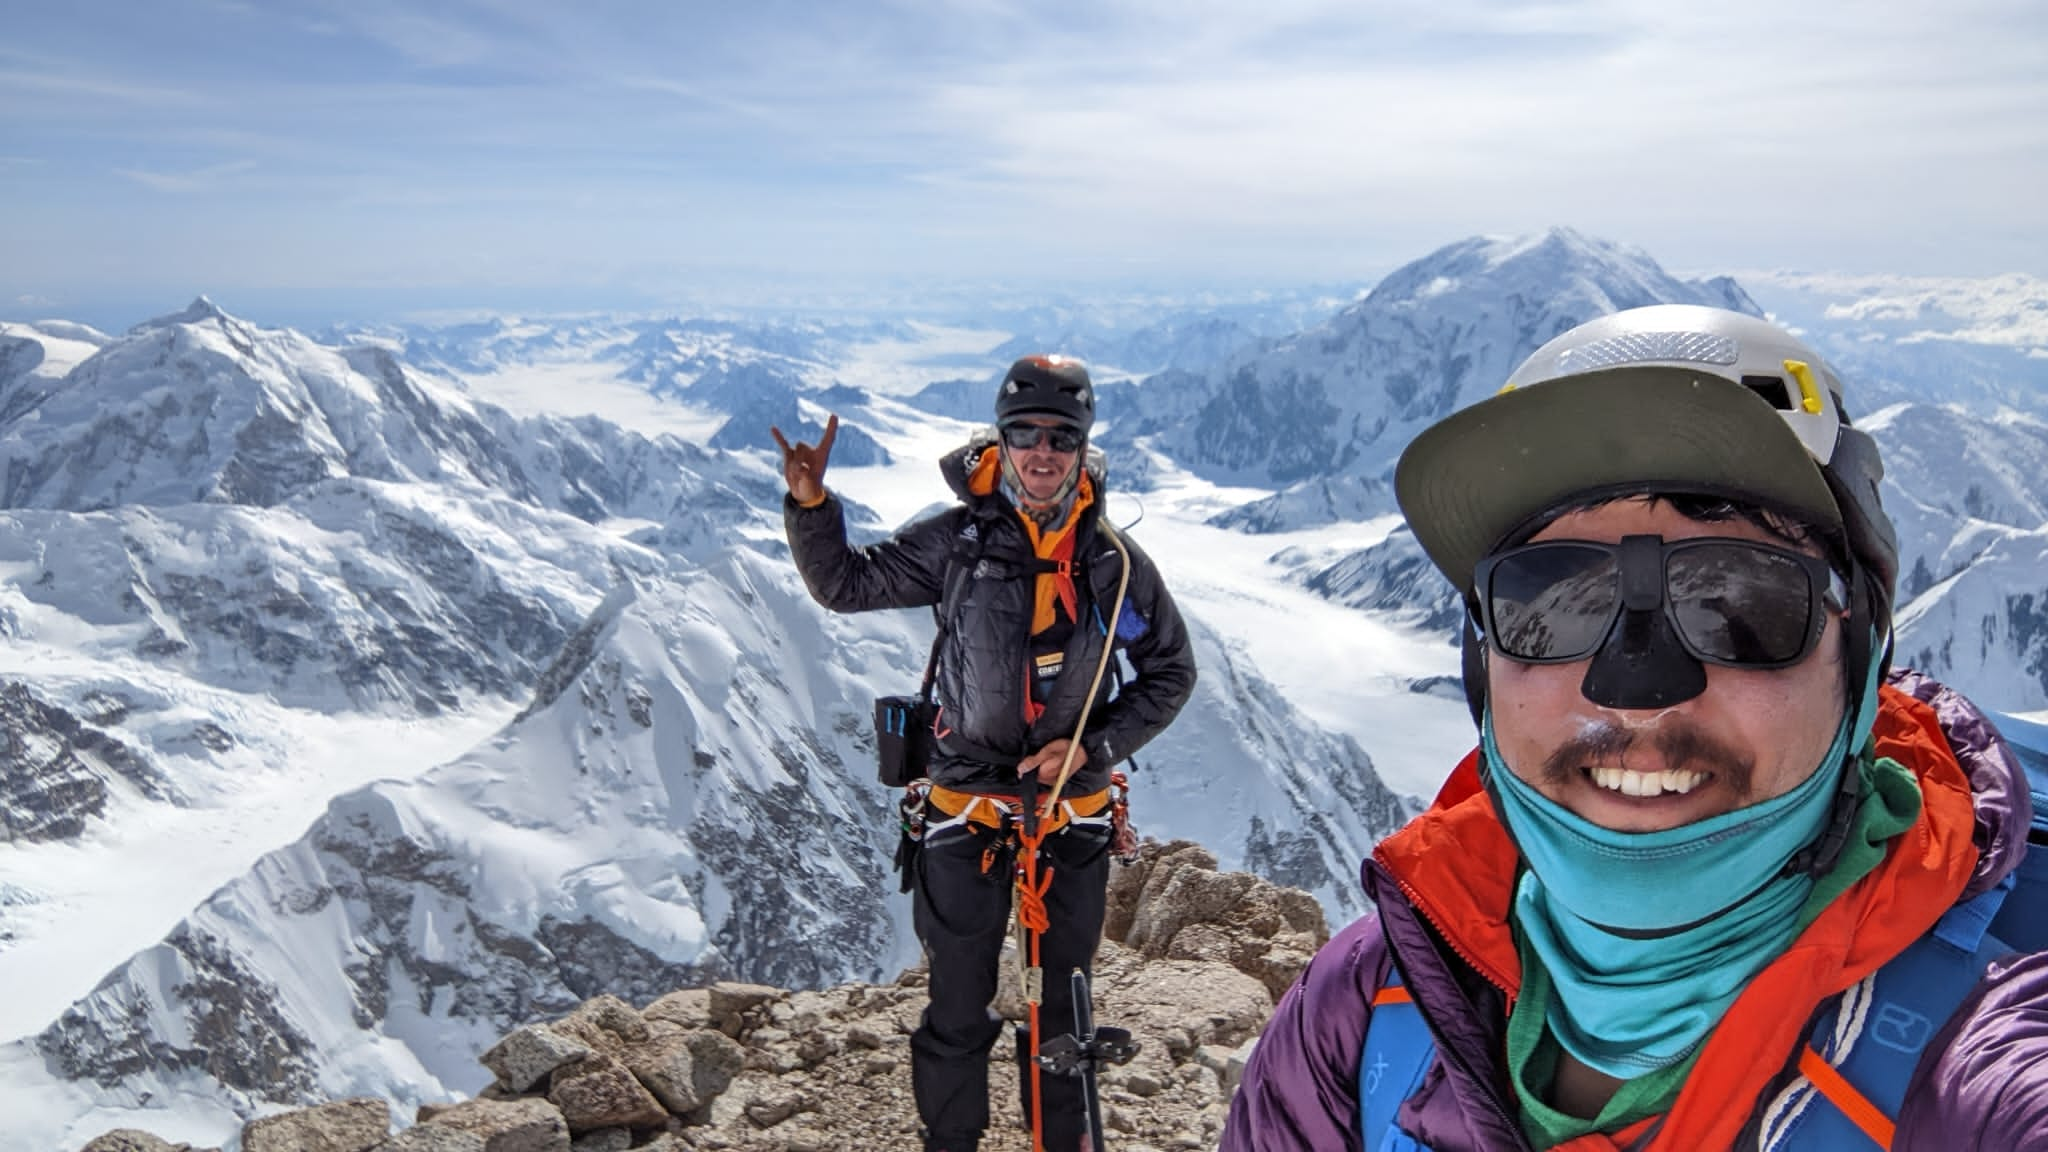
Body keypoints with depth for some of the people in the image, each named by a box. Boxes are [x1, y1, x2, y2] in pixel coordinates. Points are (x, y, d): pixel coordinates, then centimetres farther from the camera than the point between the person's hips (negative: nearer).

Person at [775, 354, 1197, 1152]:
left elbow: (1171, 672, 3)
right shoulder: (958, 541, -9)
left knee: (1063, 1012, 17)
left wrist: (1093, 745, -9)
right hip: (966, 814, -1)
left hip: (1072, 816, 1)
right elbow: (846, 584, -1)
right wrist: (811, 505, -18)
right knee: (959, 1012, 12)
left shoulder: (1115, 561, -6)